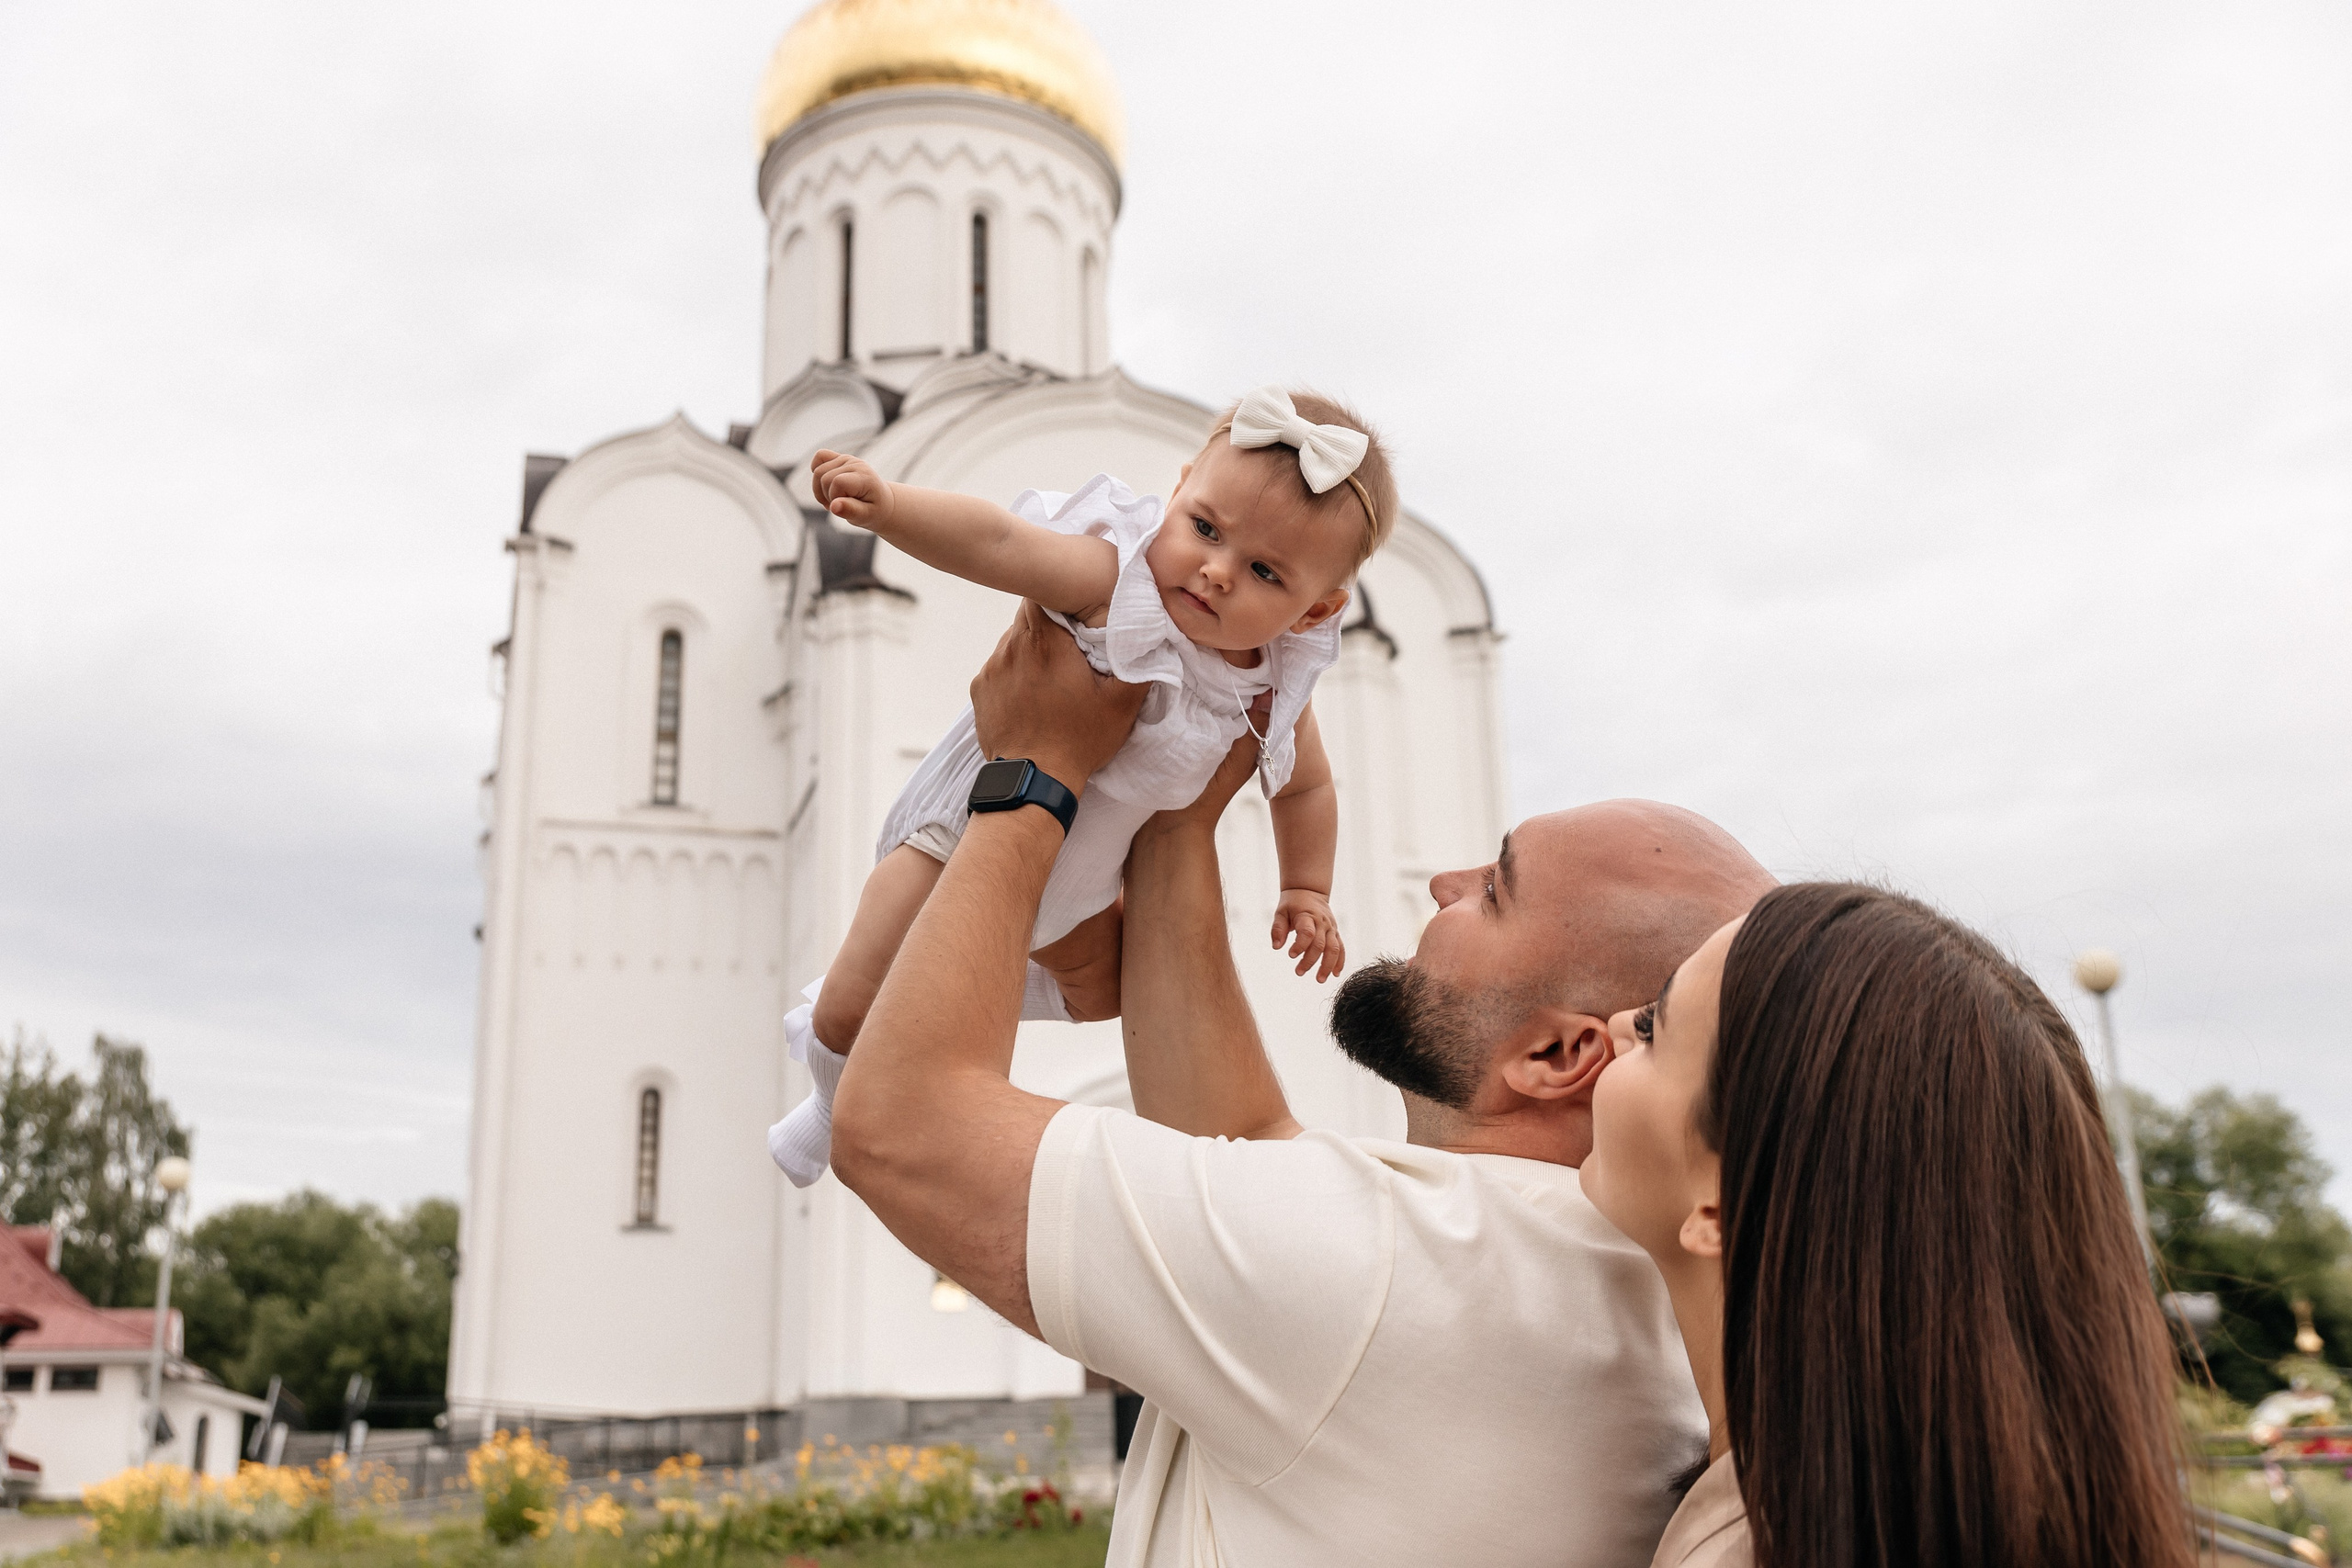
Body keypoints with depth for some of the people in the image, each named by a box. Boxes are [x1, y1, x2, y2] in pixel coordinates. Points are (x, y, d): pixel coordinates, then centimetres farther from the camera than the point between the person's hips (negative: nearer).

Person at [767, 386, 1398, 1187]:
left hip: (1071, 875, 6)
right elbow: (997, 541, -47)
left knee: (1103, 990, 28)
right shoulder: (1114, 576, -33)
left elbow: (1305, 785, 3)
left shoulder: (1274, 689, -16)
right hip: (961, 827, -6)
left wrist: (1307, 892, 0)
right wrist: (886, 503, -63)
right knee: (858, 1007, -5)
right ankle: (840, 1102, 34)